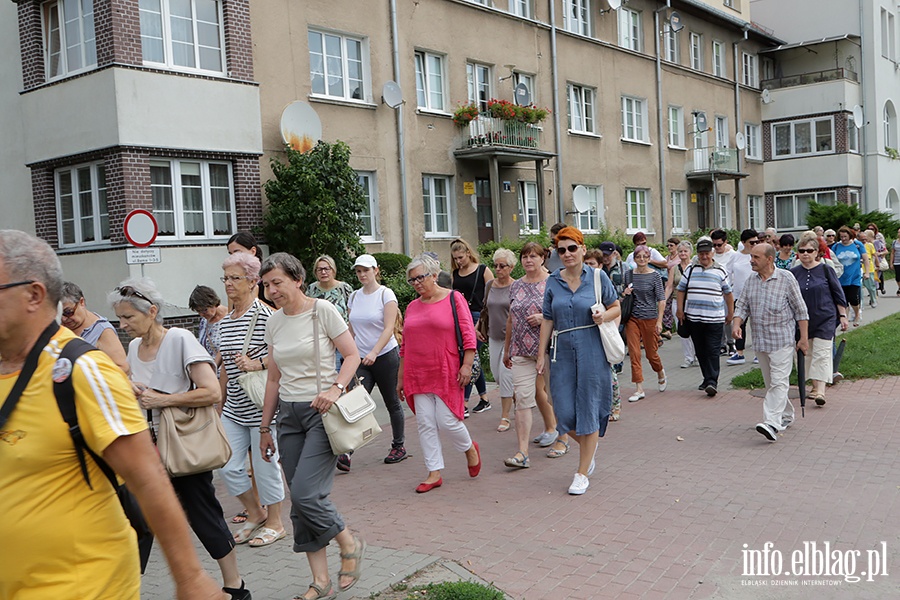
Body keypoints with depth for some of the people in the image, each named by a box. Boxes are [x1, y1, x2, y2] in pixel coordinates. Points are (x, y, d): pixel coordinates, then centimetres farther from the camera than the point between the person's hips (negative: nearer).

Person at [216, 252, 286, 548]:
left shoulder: (264, 314, -12)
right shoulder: (225, 321, 12)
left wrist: (258, 363, -25)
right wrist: (218, 404, 20)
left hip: (261, 405, -7)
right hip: (234, 408, 7)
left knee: (265, 465, 3)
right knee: (228, 466, 6)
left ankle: (275, 523, 22)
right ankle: (255, 513, 28)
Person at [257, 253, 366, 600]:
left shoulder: (322, 311, -7)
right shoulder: (274, 323, 9)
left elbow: (352, 355, -5)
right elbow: (274, 378, 15)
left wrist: (336, 388, -22)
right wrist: (265, 427, 16)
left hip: (322, 411, -6)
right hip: (288, 415, 6)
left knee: (305, 493, -16)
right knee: (299, 502, 4)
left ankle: (349, 543, 11)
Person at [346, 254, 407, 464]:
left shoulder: (386, 294, -7)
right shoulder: (354, 297, 9)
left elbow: (389, 328, -16)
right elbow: (352, 329, 15)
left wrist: (374, 352, -27)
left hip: (386, 356, -4)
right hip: (361, 359, 4)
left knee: (392, 403, 8)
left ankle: (399, 446, 23)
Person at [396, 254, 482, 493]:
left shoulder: (453, 298, -1)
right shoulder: (412, 307, 12)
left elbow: (468, 334, -4)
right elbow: (405, 345, 16)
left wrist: (467, 365, -13)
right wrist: (401, 377, 15)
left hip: (447, 374, -5)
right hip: (418, 375, 5)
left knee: (446, 421, -6)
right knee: (425, 424, 2)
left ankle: (470, 448, 25)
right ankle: (434, 473, 11)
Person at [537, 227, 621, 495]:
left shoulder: (597, 277, -1)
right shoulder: (553, 282, 6)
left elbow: (616, 307, 8)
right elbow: (548, 321, 8)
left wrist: (604, 316, -15)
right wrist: (541, 355, 5)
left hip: (592, 350, -3)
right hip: (563, 352, 3)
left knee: (588, 410, 2)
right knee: (565, 413, 1)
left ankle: (583, 473, 13)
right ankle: (589, 446, 34)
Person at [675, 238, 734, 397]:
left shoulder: (720, 271, 4)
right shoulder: (690, 269, 8)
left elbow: (728, 293, 11)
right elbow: (681, 290, 13)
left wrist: (730, 313, 11)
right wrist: (680, 309, 5)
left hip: (714, 318, -3)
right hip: (694, 318, 3)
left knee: (712, 351, -8)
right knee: (700, 351, 10)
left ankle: (712, 381, -9)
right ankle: (707, 378, 22)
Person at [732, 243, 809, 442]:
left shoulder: (786, 278, -7)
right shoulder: (751, 280, 7)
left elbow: (800, 310, -3)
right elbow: (742, 305, 10)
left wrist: (803, 338, -5)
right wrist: (736, 324, -10)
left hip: (782, 340, -6)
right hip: (760, 341, 6)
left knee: (779, 382, -13)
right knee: (770, 383, 14)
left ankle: (772, 423, -21)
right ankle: (786, 416, 32)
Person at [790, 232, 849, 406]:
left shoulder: (825, 270, -4)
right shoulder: (794, 273, 2)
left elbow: (838, 294, 1)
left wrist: (842, 315, 0)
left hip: (825, 320, -4)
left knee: (821, 354, -9)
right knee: (808, 354, 11)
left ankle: (821, 391, -13)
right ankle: (815, 386, 25)